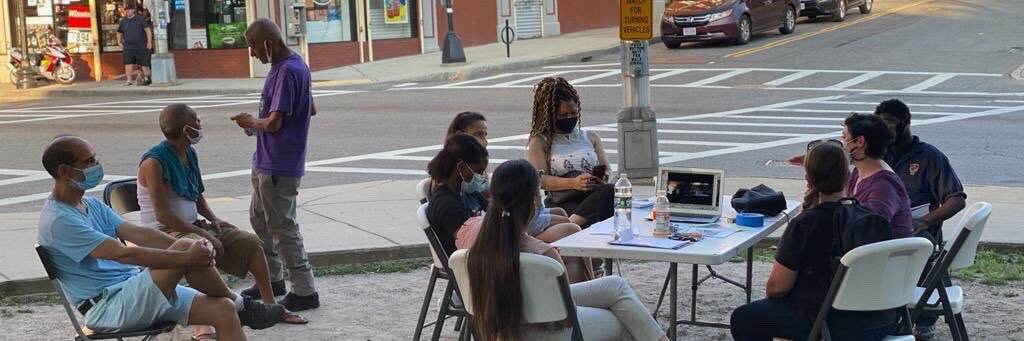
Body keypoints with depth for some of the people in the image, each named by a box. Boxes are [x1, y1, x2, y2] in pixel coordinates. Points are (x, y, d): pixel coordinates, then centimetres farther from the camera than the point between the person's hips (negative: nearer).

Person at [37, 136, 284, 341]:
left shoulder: (92, 205, 15)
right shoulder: (58, 220, -16)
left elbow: (137, 233, 6)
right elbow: (124, 254, -24)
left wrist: (191, 248, -9)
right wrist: (185, 257, -26)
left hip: (136, 291, 9)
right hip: (109, 307, -9)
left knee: (223, 310, -10)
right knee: (183, 249, -25)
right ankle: (241, 306, -4)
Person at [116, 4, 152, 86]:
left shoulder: (140, 19, 1)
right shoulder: (123, 21, 11)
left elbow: (147, 29, -1)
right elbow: (119, 32, 25)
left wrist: (149, 42, -8)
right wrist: (119, 42, 13)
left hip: (141, 46, -2)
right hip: (128, 47, 2)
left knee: (144, 64, 1)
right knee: (128, 64, -6)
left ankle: (147, 78, 16)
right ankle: (128, 80, -4)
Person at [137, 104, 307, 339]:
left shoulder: (190, 154, 8)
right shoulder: (154, 162, -19)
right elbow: (162, 215, -23)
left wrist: (213, 219, 3)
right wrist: (201, 232, -21)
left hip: (193, 226, 9)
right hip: (166, 233, -9)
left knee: (251, 242, 2)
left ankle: (270, 304, 13)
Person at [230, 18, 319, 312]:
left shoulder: (287, 72, -23)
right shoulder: (294, 65, 9)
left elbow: (273, 123, -26)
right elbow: (310, 109, 19)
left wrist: (251, 122, -6)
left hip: (279, 167, -10)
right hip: (267, 162, 10)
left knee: (282, 228, -3)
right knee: (259, 219, 21)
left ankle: (304, 292, 5)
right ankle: (273, 278, 33)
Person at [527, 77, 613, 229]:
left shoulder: (591, 138, 28)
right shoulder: (539, 142, 14)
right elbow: (539, 179, 0)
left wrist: (603, 180, -6)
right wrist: (573, 183, -17)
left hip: (595, 197, 5)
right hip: (561, 203, -5)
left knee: (611, 191, -38)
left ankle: (572, 225, -49)